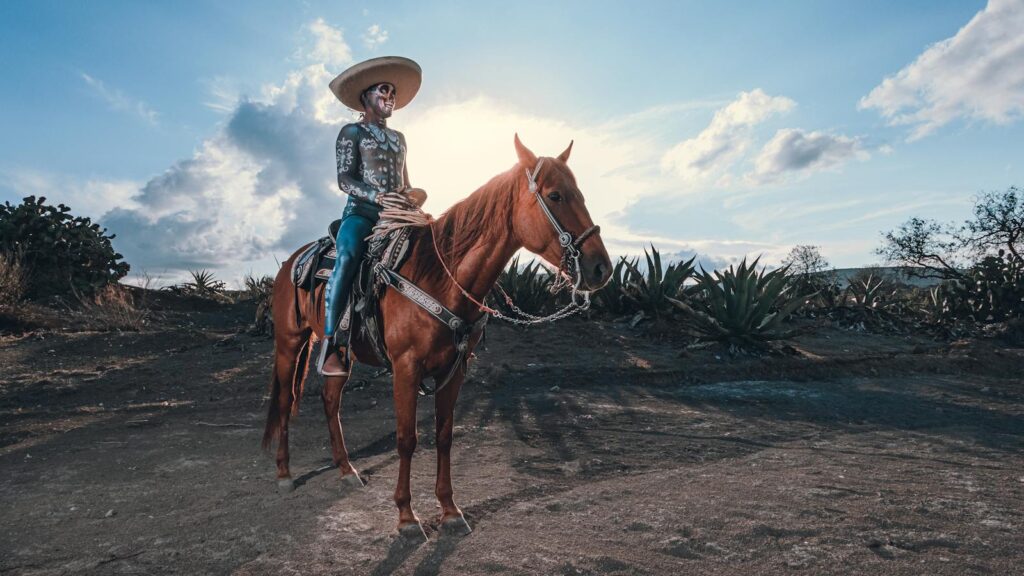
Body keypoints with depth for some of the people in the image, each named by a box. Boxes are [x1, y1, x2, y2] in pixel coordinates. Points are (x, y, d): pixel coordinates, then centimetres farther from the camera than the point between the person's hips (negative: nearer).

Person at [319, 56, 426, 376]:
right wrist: (377, 196, -21)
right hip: (361, 212, -6)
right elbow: (344, 179, -5)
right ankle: (329, 343, -33)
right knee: (348, 257, -35)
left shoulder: (399, 138, 24)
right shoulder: (352, 132, 7)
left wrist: (413, 195, 2)